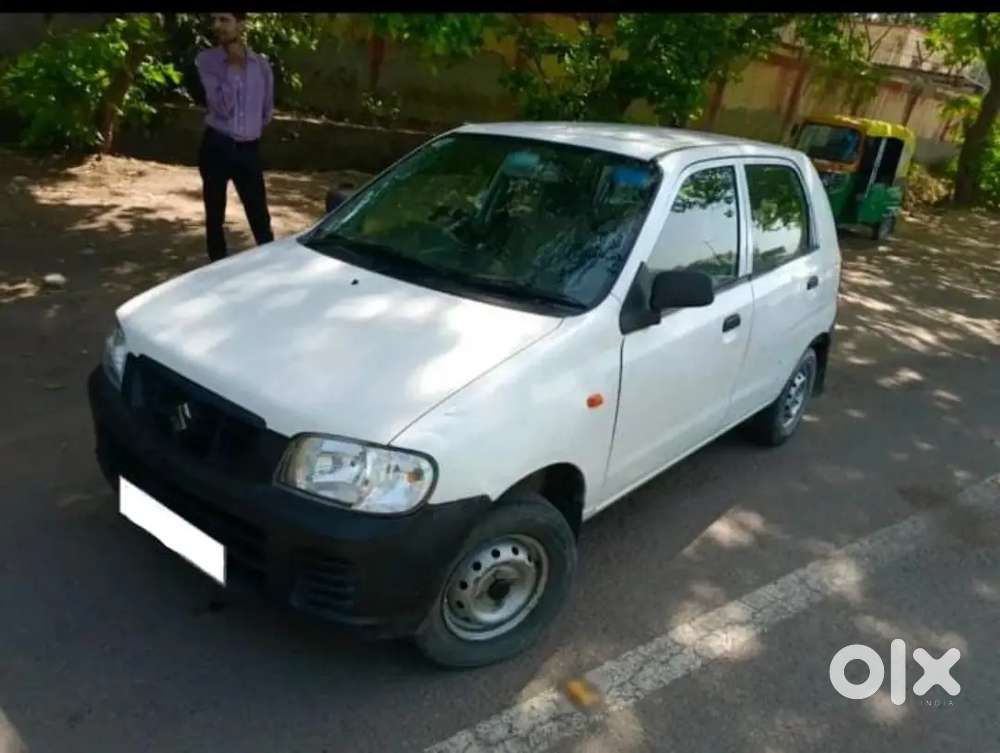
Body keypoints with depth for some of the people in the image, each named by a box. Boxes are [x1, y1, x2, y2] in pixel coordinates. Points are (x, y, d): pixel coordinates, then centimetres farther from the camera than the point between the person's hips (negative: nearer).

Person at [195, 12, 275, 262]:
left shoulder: (261, 64, 5)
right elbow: (221, 106, -15)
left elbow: (267, 111, 17)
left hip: (248, 149, 1)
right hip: (216, 147, -1)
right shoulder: (206, 60, -2)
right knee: (215, 215, 7)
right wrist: (232, 65, -15)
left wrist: (250, 128, 12)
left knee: (260, 217, 1)